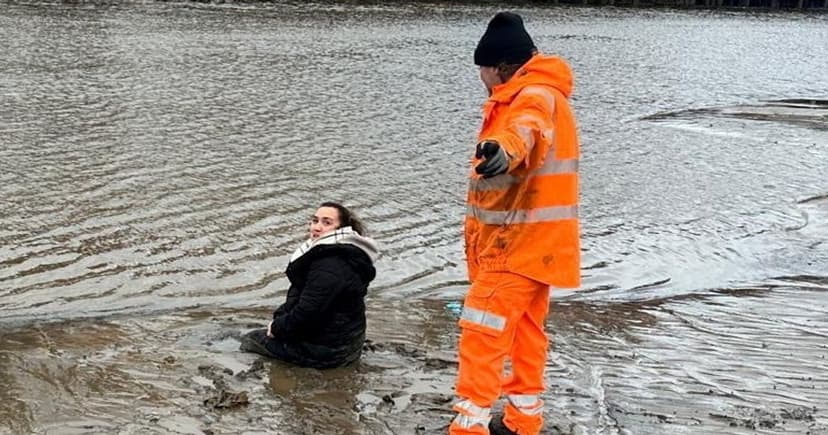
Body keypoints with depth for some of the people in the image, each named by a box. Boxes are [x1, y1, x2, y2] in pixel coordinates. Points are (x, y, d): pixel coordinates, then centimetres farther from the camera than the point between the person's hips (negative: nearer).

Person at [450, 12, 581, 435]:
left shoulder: (535, 96, -20)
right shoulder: (532, 95, 15)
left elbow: (529, 128, -44)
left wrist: (506, 148, -66)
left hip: (520, 241, -11)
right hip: (530, 240, 11)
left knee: (482, 331, -10)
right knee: (525, 329, 18)